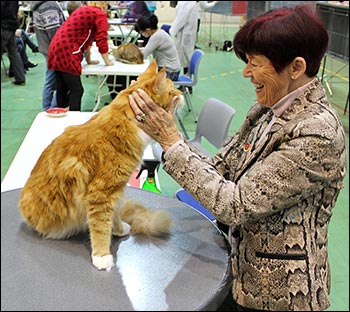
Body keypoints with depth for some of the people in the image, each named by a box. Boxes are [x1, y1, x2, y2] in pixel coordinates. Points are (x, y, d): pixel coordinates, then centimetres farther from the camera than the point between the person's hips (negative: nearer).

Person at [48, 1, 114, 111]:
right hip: (67, 52, -9)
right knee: (76, 90, -9)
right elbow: (102, 40, -4)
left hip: (56, 48, 9)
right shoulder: (100, 15, -1)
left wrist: (88, 59, 34)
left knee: (62, 89, 12)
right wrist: (107, 61, 8)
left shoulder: (83, 10, 25)